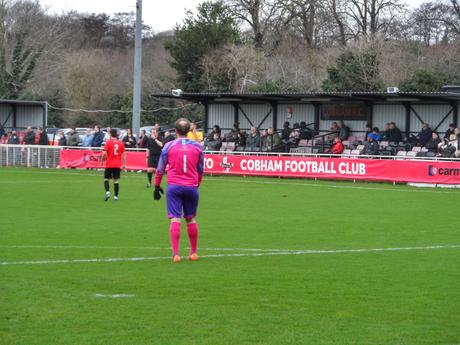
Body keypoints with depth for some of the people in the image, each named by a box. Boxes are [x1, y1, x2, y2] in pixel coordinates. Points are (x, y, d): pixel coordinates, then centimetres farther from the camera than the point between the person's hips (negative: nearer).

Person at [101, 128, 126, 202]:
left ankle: (107, 192, -14)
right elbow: (123, 154, 6)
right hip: (118, 165, 3)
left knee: (106, 179, 7)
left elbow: (104, 153, -11)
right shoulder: (121, 143, 5)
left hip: (109, 165, -3)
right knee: (116, 181, 4)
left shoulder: (108, 142, -6)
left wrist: (102, 160, 4)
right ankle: (116, 196, 1)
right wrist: (123, 164, 11)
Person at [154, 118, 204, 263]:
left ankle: (175, 254, -12)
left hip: (174, 186, -2)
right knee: (191, 219, 15)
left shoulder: (169, 146, 0)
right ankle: (193, 252, 22)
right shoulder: (197, 146, 6)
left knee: (175, 219, -4)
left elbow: (160, 168, 5)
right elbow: (200, 169, 15)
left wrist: (157, 186, 14)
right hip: (192, 187, 2)